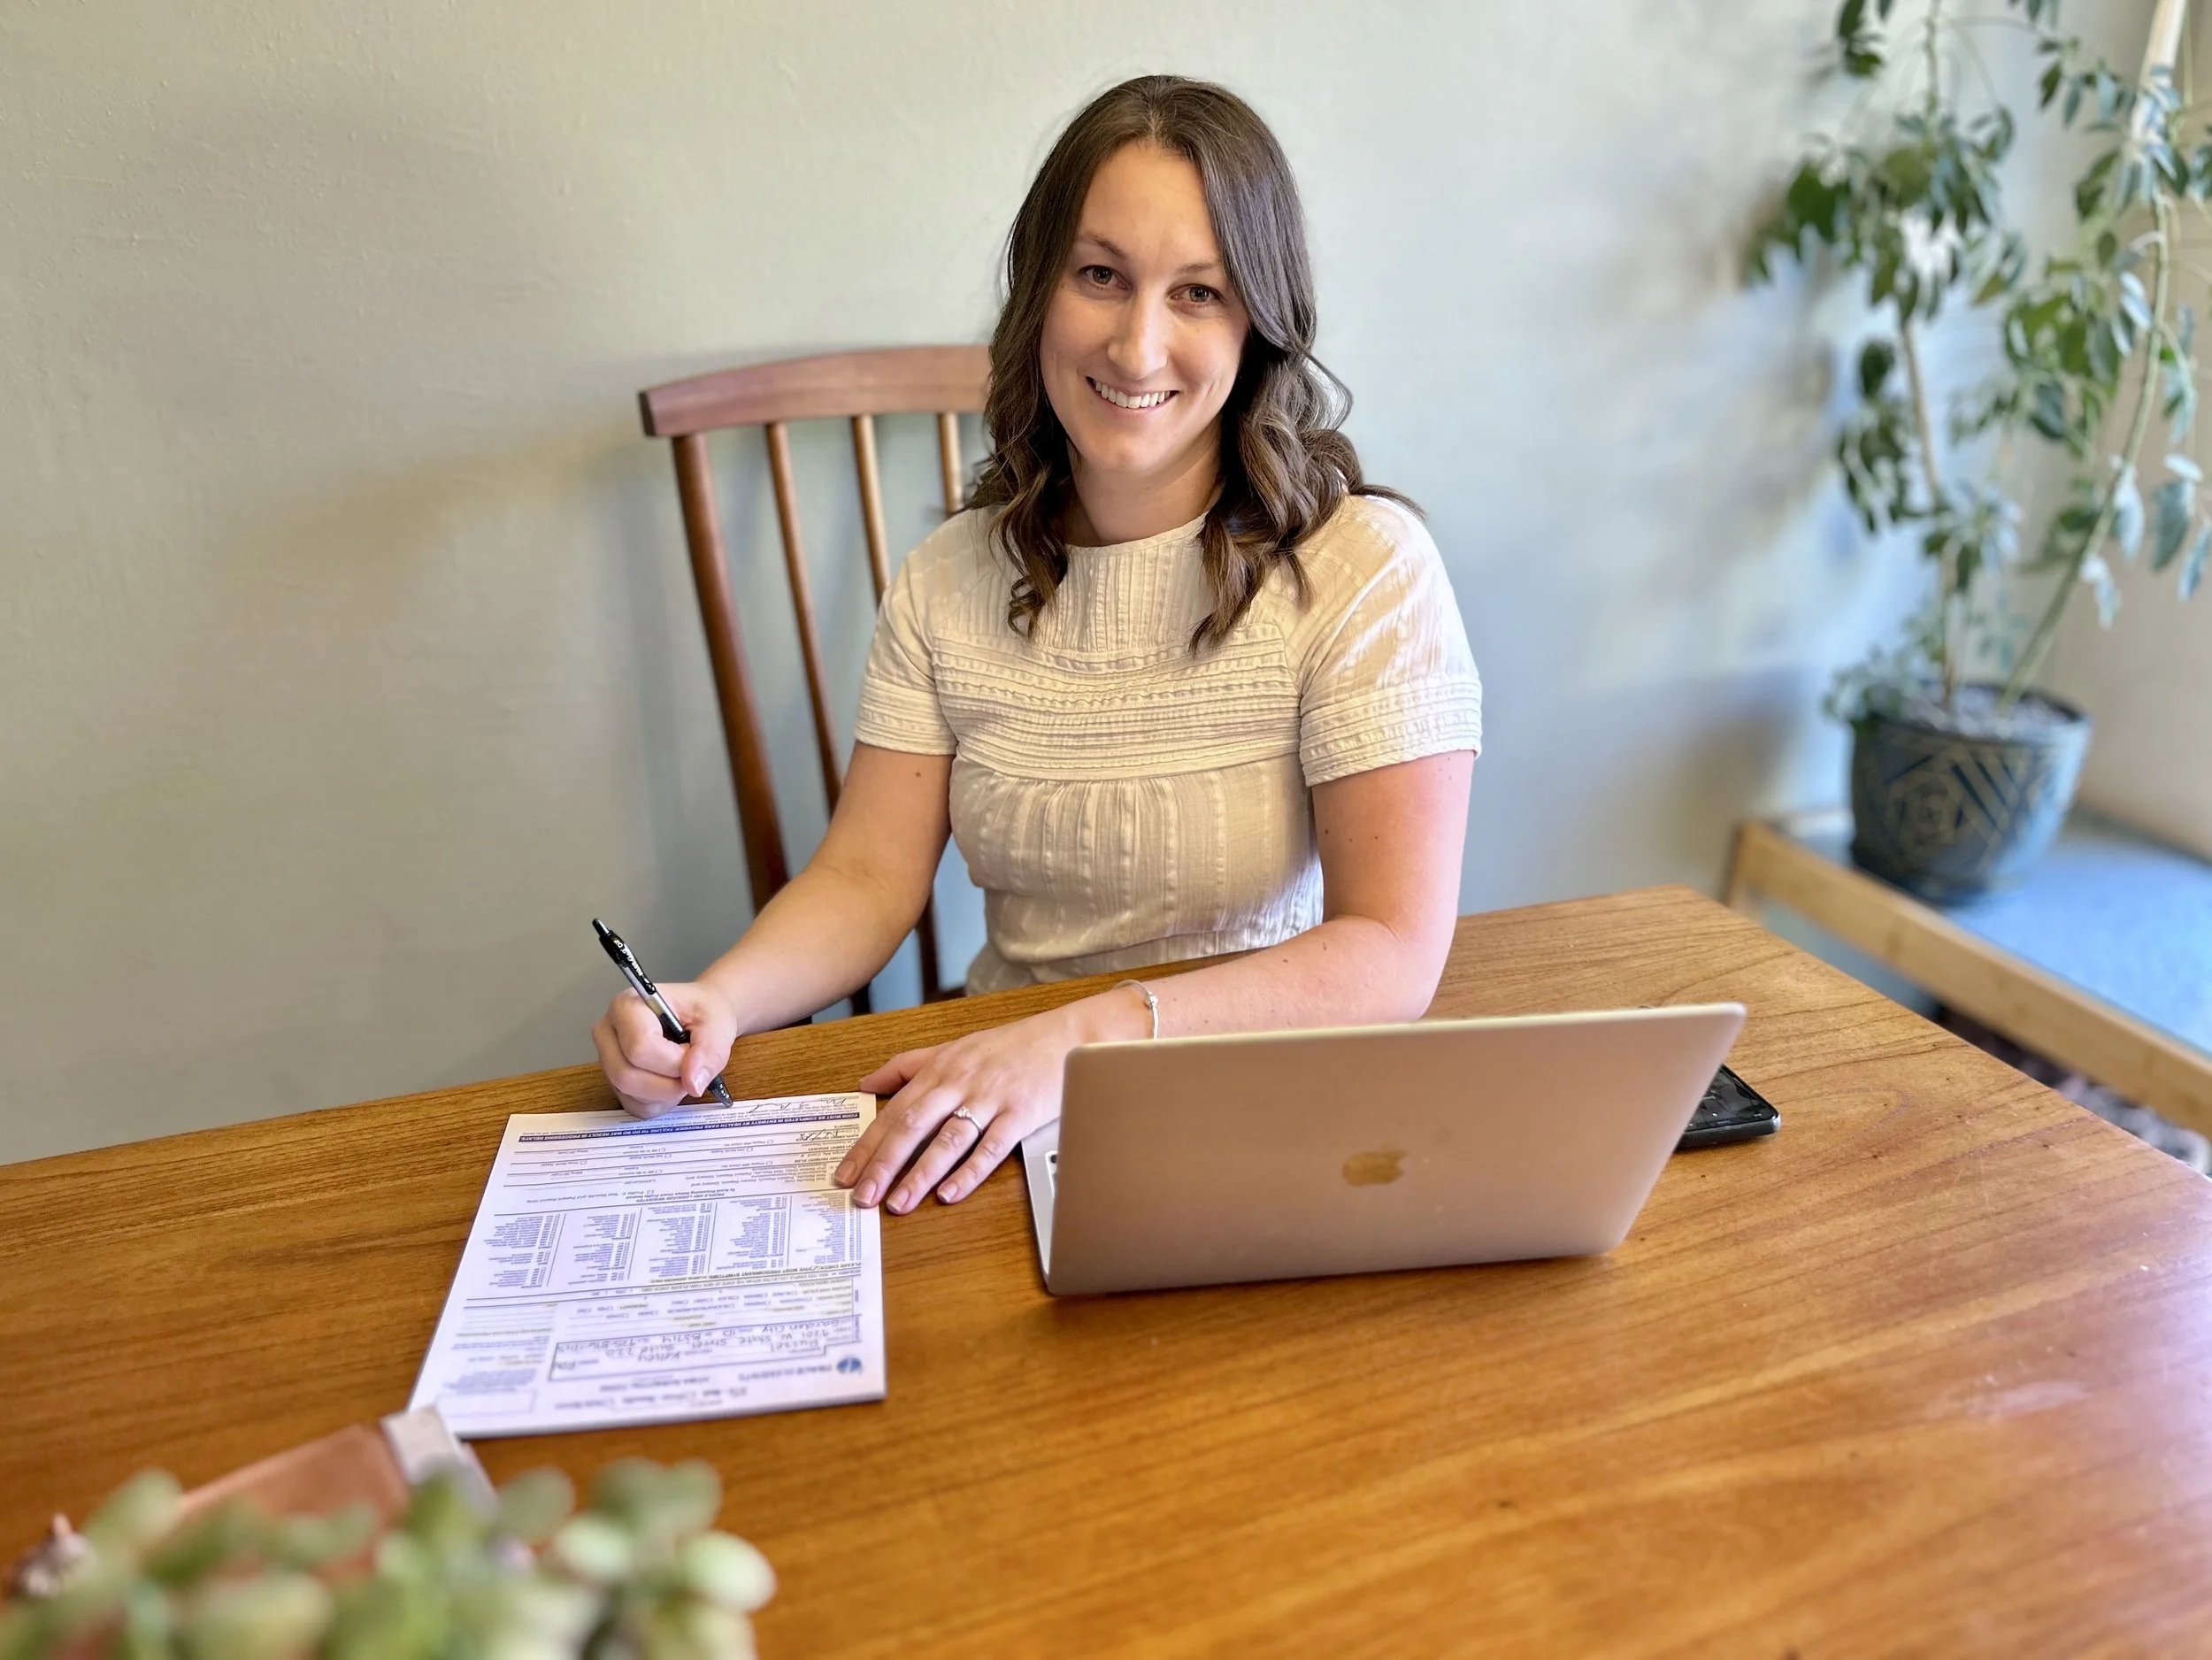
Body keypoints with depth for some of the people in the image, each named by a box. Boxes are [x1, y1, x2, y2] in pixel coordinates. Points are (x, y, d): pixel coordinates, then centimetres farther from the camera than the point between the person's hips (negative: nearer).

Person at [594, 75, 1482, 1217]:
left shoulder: (1363, 567, -12)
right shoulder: (951, 580, 2)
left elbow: (1394, 952, -19)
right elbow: (867, 877, -2)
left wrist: (1089, 1035, -30)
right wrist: (711, 1005, -22)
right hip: (988, 1111, 3)